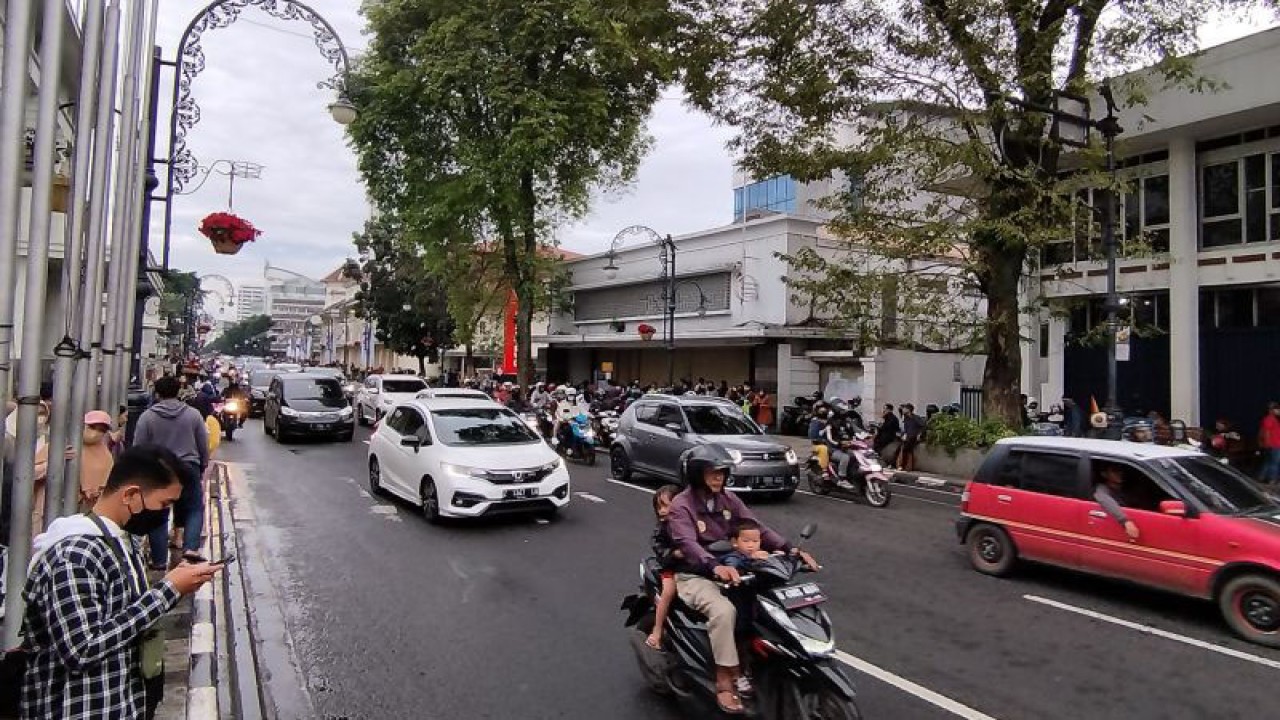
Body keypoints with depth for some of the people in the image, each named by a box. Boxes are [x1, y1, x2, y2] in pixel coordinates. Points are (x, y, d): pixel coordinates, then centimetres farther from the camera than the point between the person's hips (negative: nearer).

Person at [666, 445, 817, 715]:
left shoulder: (728, 499, 6)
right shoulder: (681, 505, -14)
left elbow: (756, 528, -2)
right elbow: (688, 544, -30)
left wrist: (789, 549, -18)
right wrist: (716, 566, -50)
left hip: (728, 568, 6)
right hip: (694, 575, -6)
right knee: (724, 610, -33)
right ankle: (725, 681, -21)